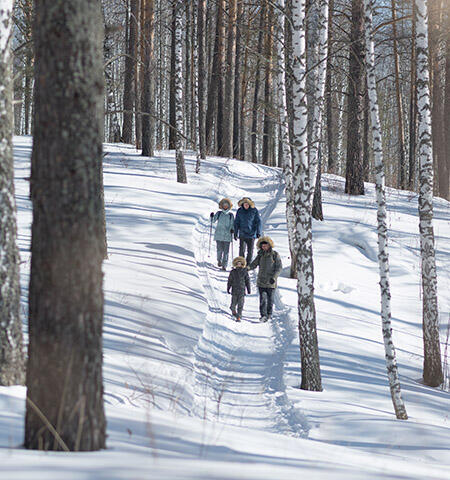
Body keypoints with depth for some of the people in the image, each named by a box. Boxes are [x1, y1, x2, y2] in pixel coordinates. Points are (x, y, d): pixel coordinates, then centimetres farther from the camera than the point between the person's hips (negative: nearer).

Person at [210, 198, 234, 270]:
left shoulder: (231, 215, 7)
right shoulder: (219, 213, 7)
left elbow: (232, 224, 10)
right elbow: (214, 220, 1)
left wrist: (232, 229, -10)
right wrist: (212, 217, -19)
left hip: (227, 235, 0)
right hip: (219, 234, 0)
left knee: (226, 251, -5)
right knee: (220, 249, -1)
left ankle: (224, 265, -3)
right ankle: (219, 260, 27)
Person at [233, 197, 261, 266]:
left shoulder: (254, 211, -2)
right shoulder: (239, 211, 2)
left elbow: (258, 222, 0)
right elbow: (236, 223, 9)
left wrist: (258, 232, -7)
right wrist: (235, 233, 8)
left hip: (251, 234, 0)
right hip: (242, 234, 1)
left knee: (250, 251, 3)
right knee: (242, 249, -8)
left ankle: (248, 265, 14)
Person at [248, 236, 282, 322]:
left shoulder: (275, 255, -4)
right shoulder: (260, 255, 6)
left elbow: (279, 268, -6)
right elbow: (254, 264, 7)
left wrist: (274, 277, -18)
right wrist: (247, 268, -14)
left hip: (271, 282, -2)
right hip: (261, 281, 2)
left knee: (270, 299, 7)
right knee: (263, 298, -7)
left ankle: (269, 314, 23)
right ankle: (263, 315, -8)